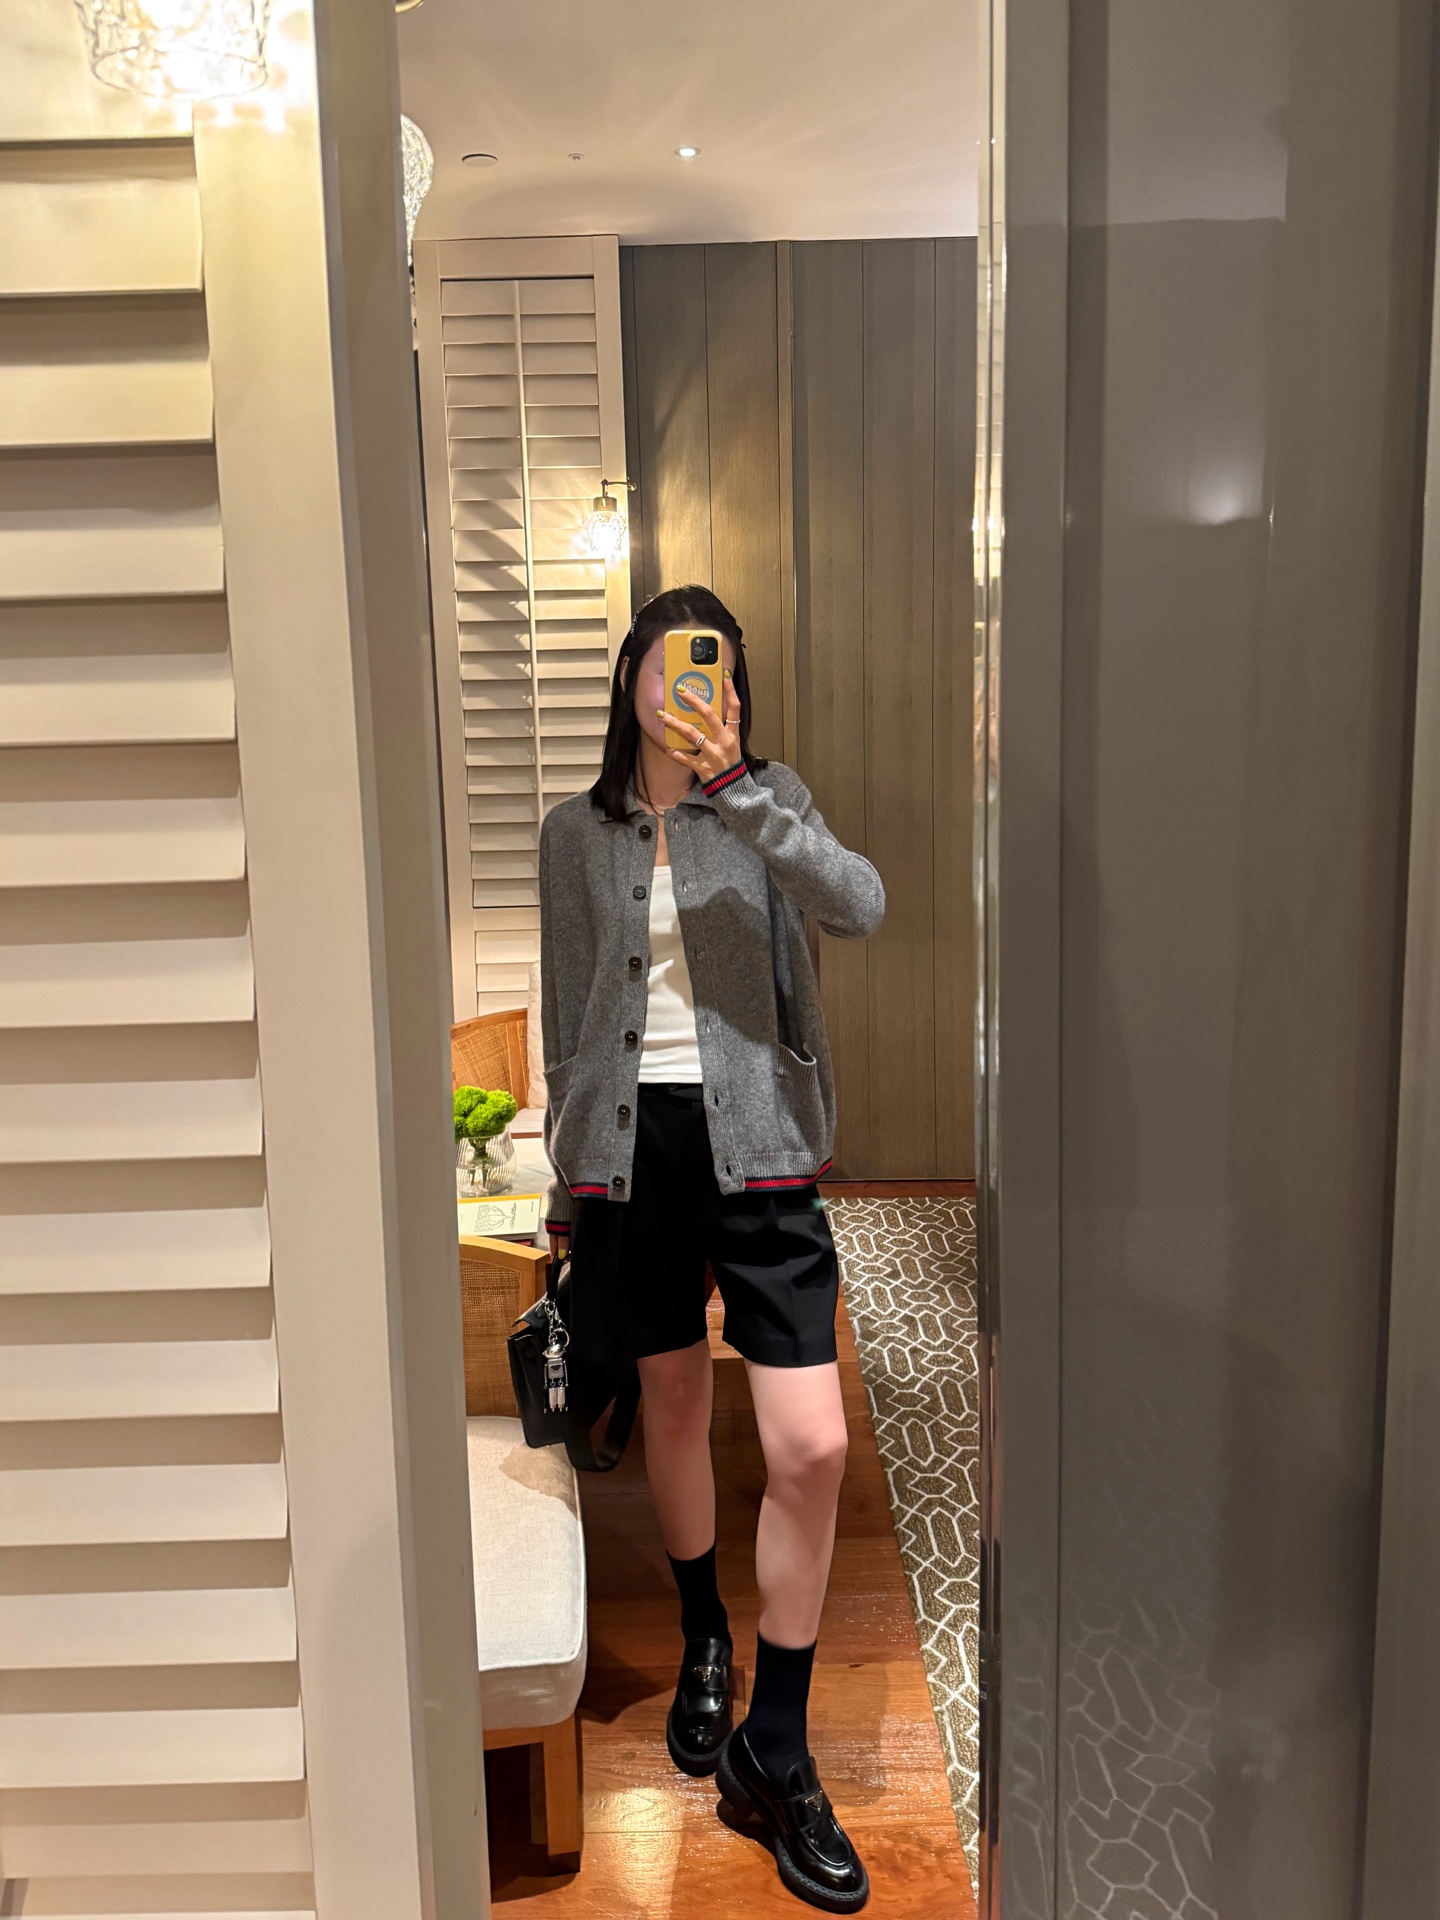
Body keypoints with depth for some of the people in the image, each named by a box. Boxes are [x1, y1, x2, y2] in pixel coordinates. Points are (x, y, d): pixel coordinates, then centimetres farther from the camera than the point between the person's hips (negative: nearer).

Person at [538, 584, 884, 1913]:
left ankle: (774, 1754, 14)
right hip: (633, 1146, 2)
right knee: (675, 1407, 15)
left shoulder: (767, 803, 3)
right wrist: (568, 1180, 13)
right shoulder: (579, 832, 7)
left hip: (753, 1144, -1)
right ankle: (704, 1644, 42)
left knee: (812, 1448, -6)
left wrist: (735, 784, -25)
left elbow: (861, 907, -17)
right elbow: (568, 1017, 11)